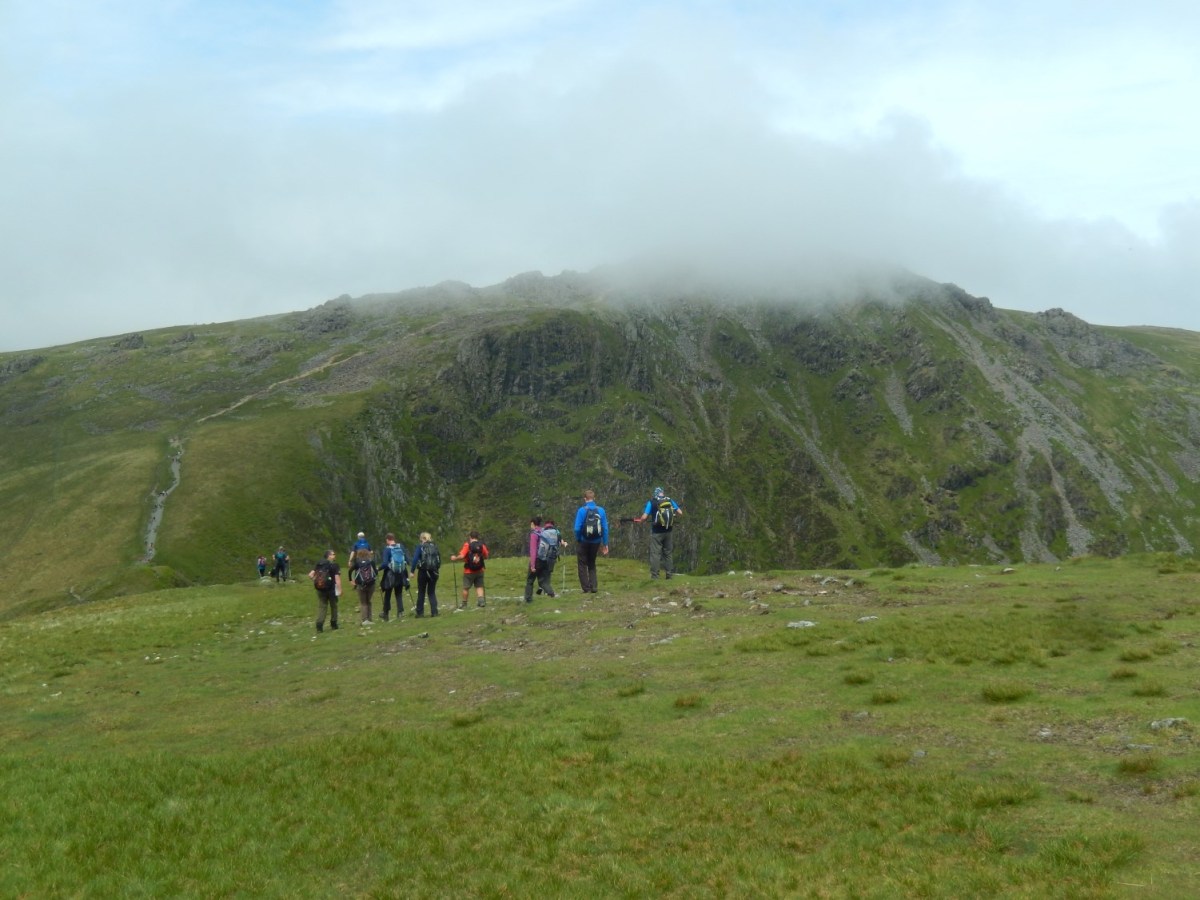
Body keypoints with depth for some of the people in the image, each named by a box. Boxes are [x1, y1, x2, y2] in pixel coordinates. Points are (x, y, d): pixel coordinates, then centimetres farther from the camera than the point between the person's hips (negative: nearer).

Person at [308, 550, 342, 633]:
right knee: (333, 606, 15)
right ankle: (333, 624, 24)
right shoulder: (334, 565, -10)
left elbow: (310, 575, -2)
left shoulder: (318, 564, 5)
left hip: (320, 589, 3)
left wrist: (315, 580, 10)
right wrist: (340, 589, -14)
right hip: (331, 589, -3)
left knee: (321, 607, 6)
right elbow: (337, 579, -17)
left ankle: (319, 626, -8)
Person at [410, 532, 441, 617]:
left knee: (421, 593, 7)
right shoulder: (434, 546, 6)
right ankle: (434, 612, 2)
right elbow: (439, 558, 6)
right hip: (433, 572, 3)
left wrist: (412, 571, -7)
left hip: (423, 571, -3)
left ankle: (420, 613, 7)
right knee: (432, 592, 11)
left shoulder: (420, 546, -4)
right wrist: (438, 569, 14)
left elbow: (415, 559, -11)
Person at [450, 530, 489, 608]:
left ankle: (464, 604, 15)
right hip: (479, 570, 3)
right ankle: (481, 600, -6)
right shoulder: (482, 545, -2)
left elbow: (462, 556, -20)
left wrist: (455, 557, -2)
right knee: (479, 586, 11)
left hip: (469, 571, -3)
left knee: (466, 588, 8)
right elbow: (486, 556, 5)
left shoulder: (467, 545, -12)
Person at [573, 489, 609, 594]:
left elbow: (577, 528, -17)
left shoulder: (582, 510, -13)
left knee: (582, 565, 11)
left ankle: (586, 588, 6)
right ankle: (593, 587, 10)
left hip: (583, 542, -3)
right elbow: (605, 528, -5)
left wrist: (577, 540, 1)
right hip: (596, 542, 3)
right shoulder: (601, 510, -5)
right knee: (592, 564, 19)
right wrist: (605, 544, 2)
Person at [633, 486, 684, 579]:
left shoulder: (651, 502, -5)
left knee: (655, 553, 0)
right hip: (668, 531, 3)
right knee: (668, 553, 14)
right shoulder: (670, 501, 4)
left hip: (656, 532, -3)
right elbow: (680, 513, 3)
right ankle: (669, 574, 16)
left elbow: (644, 517, -12)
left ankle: (654, 575, -4)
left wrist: (639, 519, 9)